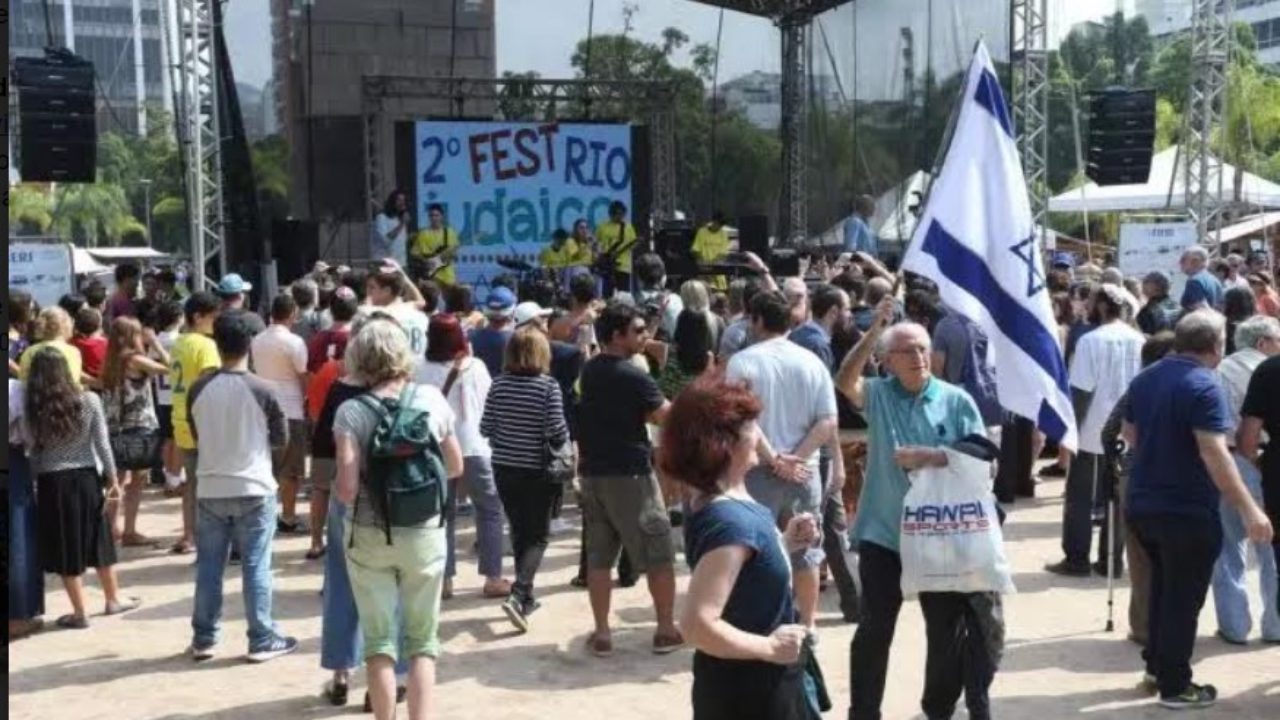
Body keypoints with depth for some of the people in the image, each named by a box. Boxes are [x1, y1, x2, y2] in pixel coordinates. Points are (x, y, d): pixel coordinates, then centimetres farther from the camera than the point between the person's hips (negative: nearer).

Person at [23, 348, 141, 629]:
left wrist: (37, 480, 6)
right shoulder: (89, 401, -6)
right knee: (98, 541, 17)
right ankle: (113, 599, 31)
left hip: (52, 483, -1)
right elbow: (102, 445, -3)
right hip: (86, 478, 1)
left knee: (66, 548, 8)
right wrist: (112, 480, 5)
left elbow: (31, 450, -6)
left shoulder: (32, 410, -7)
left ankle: (80, 613, 15)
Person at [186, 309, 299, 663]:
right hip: (254, 490, -3)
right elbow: (281, 439, -1)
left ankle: (203, 639, 18)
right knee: (256, 568, 3)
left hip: (210, 490, 3)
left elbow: (195, 435, 10)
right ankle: (262, 640, 8)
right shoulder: (261, 390, -12)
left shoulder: (199, 388, -3)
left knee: (208, 567, 11)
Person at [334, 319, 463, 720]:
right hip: (425, 533, 1)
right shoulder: (431, 400, -4)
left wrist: (339, 493, 4)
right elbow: (455, 468, 6)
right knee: (423, 640, 12)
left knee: (379, 639, 11)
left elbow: (346, 489, -18)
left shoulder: (352, 412, -11)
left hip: (370, 536, -1)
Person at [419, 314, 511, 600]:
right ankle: (493, 578, 7)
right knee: (490, 510, 9)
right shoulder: (475, 366, -4)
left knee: (444, 514, 10)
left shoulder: (424, 371, -4)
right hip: (474, 447, -1)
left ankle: (445, 578, 8)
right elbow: (489, 401, 2)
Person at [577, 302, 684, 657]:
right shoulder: (633, 376, -15)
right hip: (629, 473, -7)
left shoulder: (590, 370, 8)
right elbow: (670, 418, -14)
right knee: (658, 554, 5)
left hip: (593, 472, 7)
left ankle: (602, 634, 10)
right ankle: (666, 630, 10)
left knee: (599, 555, 8)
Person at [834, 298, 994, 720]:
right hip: (883, 533, 0)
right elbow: (844, 381, -21)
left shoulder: (956, 401, -1)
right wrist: (873, 332, -30)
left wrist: (934, 457, -17)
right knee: (875, 628, 7)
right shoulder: (878, 394, 0)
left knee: (946, 629, 13)